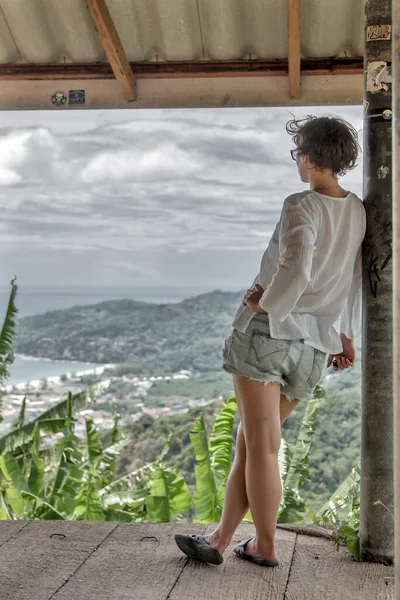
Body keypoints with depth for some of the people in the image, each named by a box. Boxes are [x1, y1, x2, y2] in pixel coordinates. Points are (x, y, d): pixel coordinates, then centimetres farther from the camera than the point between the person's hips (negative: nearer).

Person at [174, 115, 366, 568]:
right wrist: (347, 335, 24)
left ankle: (265, 547, 15)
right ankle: (220, 539, 20)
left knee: (261, 446, 3)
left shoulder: (302, 206, -12)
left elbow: (295, 271, -28)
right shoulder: (358, 212, 8)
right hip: (313, 348, 7)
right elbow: (357, 282, 15)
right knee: (249, 442, 14)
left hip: (268, 331, -7)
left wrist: (266, 303, -11)